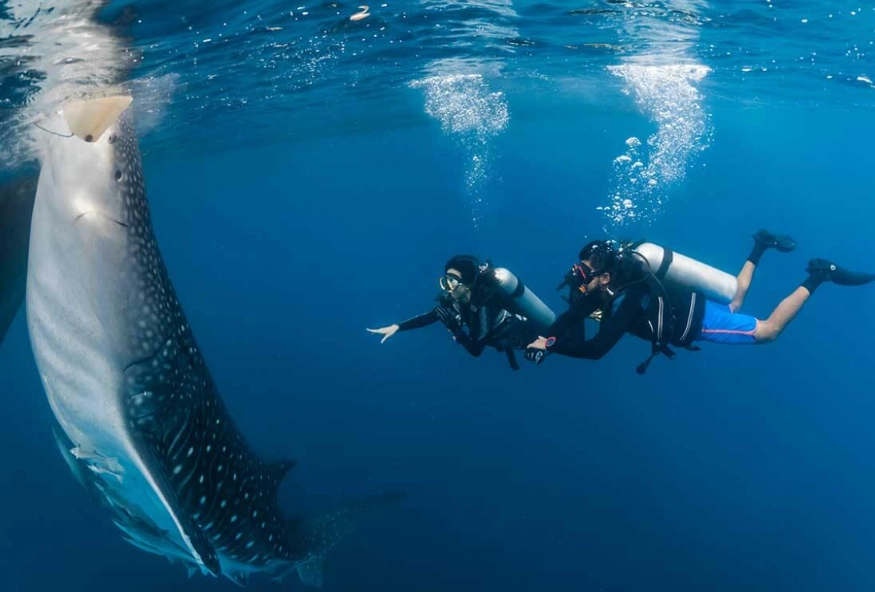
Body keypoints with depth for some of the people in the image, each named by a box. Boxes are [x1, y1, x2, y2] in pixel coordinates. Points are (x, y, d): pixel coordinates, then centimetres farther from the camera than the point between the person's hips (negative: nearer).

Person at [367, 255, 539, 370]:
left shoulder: (484, 307, -43)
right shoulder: (455, 300, -21)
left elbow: (475, 350, -39)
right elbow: (429, 316, -14)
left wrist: (454, 328, -44)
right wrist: (397, 327, -22)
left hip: (532, 335, -6)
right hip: (509, 337, 6)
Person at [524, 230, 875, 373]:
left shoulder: (625, 299, -38)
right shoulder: (600, 289, -14)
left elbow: (596, 349, -45)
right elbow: (569, 319, -10)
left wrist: (550, 346, -41)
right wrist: (545, 337, -28)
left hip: (698, 320, -8)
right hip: (686, 305, 8)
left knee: (767, 331, 5)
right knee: (732, 304, 35)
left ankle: (817, 277, 12)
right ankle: (761, 246, 40)